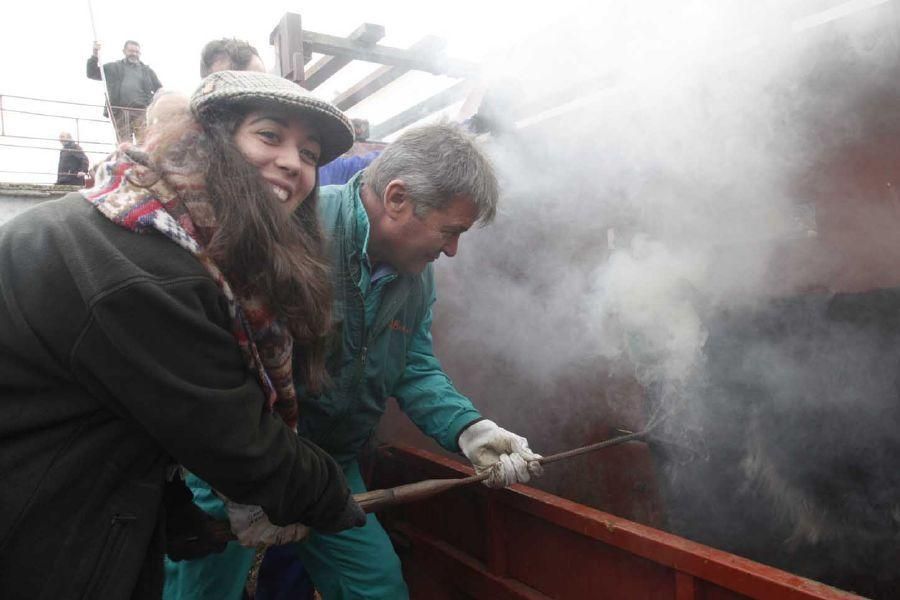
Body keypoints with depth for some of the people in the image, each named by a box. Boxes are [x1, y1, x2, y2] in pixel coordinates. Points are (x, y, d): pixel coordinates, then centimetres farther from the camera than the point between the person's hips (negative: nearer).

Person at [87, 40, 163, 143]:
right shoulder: (113, 68, 18)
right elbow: (92, 73, 15)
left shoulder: (147, 71, 20)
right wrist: (94, 56, 1)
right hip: (120, 112, 0)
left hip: (142, 112, 0)